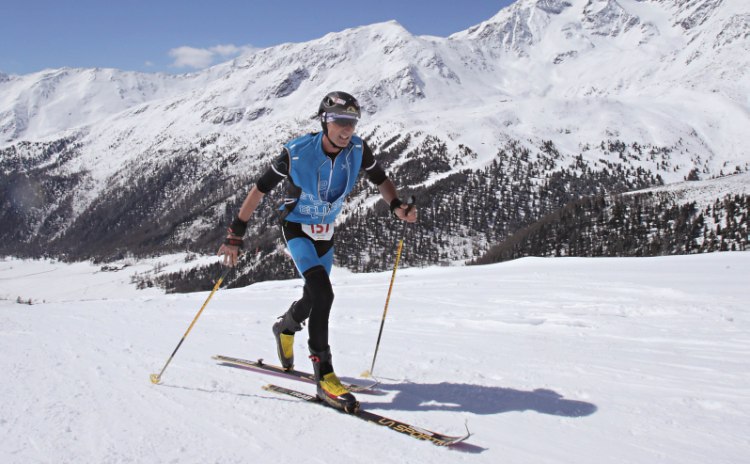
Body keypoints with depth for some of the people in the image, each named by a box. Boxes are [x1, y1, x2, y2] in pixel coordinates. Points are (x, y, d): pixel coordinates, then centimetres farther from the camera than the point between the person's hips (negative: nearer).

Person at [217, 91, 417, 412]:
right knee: (322, 292, -26)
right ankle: (324, 376, -21)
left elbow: (381, 180, 2)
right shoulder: (297, 153, -25)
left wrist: (397, 206, -19)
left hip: (326, 233, 5)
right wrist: (235, 235, -17)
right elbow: (260, 189, -17)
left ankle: (285, 328, 53)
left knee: (315, 296, 19)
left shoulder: (358, 151, -15)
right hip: (296, 229, -5)